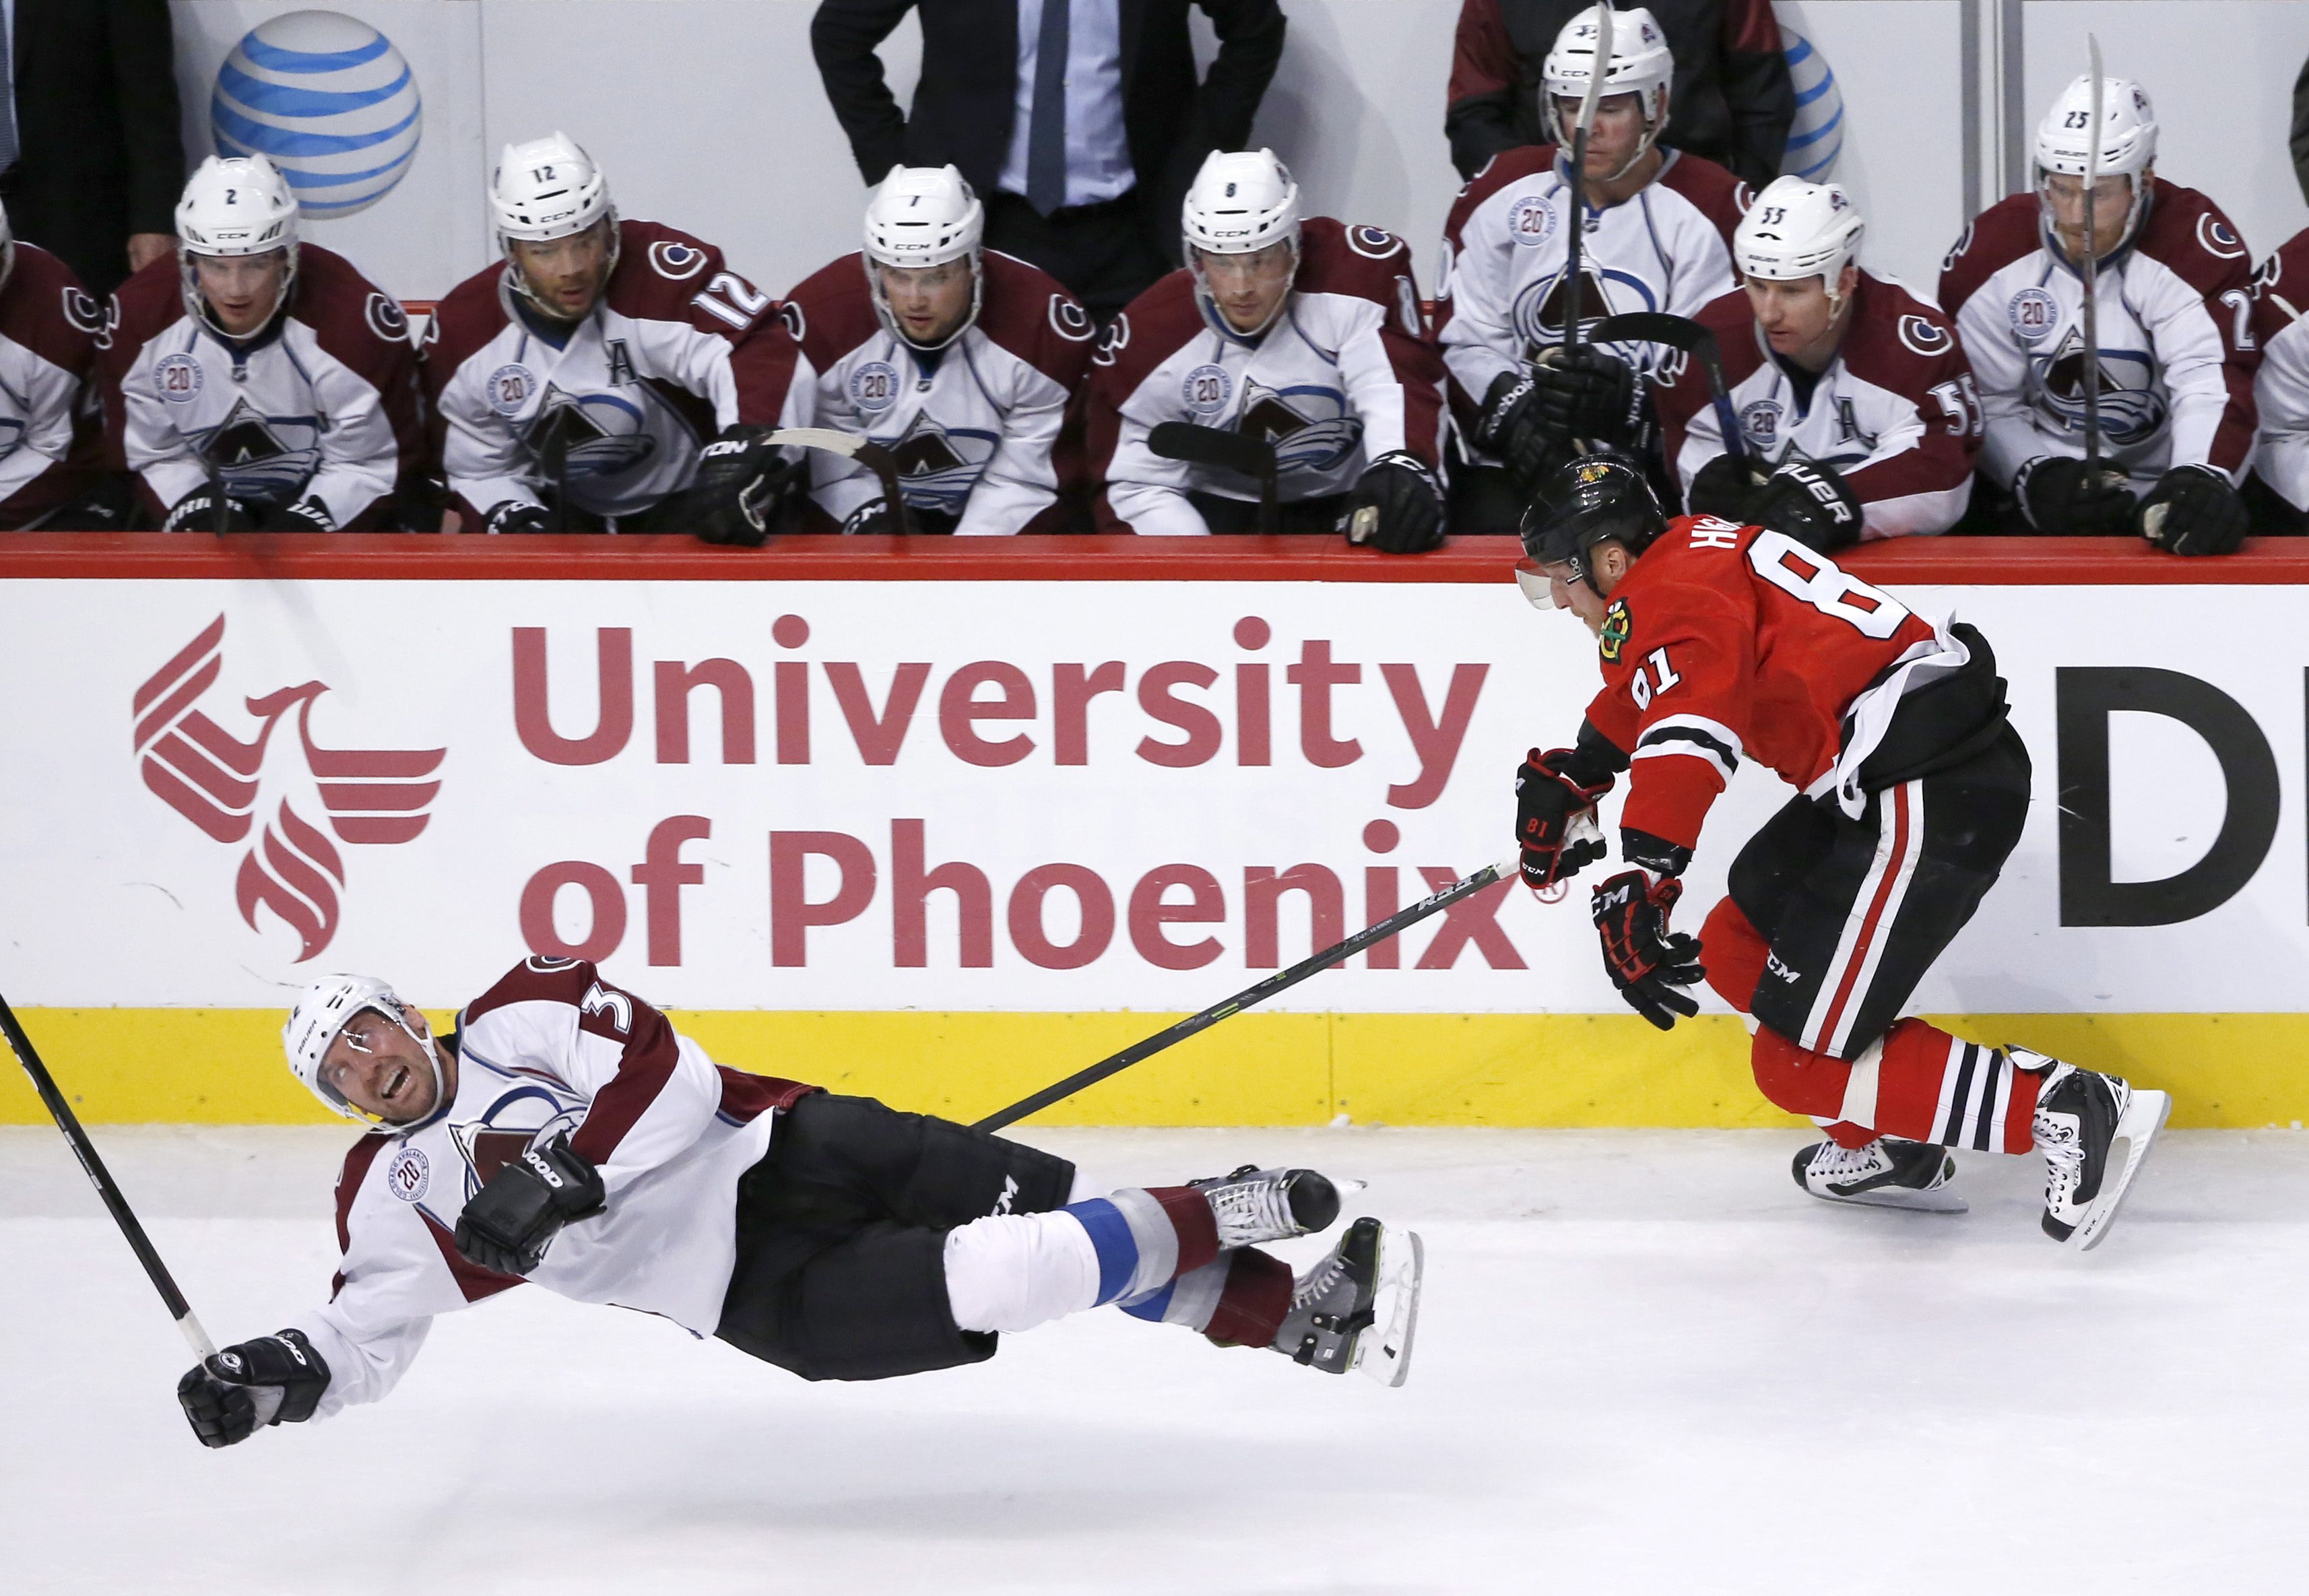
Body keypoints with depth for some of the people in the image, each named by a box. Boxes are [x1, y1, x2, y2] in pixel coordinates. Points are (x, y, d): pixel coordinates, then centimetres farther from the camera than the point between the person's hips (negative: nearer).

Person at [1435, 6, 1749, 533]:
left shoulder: (1711, 209, 0)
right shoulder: (1503, 192, 9)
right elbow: (1462, 341, 7)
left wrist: (1633, 406, -26)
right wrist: (1515, 415, -11)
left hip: (1653, 469, -3)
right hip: (1515, 468, 3)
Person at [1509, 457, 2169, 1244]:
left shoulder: (1673, 595, -12)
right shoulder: (1692, 552, 19)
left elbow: (1688, 728, -30)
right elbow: (1640, 693, 38)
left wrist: (1638, 885, -37)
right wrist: (1569, 777, 44)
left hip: (1931, 797, -10)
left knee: (1799, 1064, -6)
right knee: (1737, 951, 21)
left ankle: (2065, 1110, -10)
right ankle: (1889, 1151, 28)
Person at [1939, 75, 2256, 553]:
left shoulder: (2194, 244, -15)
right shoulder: (1990, 253, -5)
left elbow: (2213, 380, -27)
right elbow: (1985, 401, -1)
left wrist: (2203, 479, -46)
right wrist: (2035, 476, -20)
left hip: (2164, 493, -2)